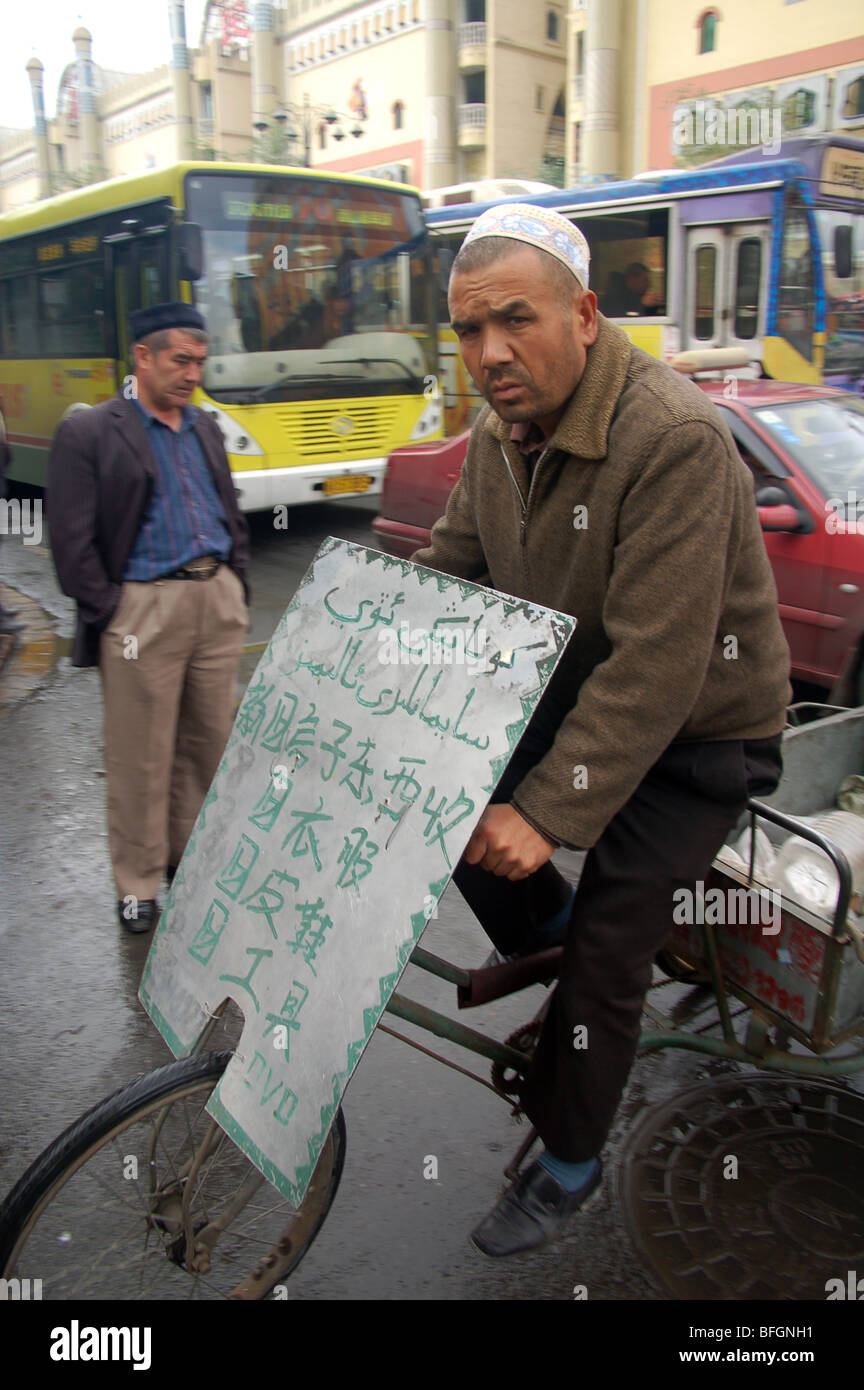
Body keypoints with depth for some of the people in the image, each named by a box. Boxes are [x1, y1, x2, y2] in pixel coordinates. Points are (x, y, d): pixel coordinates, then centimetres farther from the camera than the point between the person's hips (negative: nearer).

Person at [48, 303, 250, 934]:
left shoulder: (205, 428, 14)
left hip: (217, 601, 6)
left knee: (210, 740, 13)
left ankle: (195, 853, 30)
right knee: (141, 755, 2)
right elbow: (72, 541, -8)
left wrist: (237, 587, 11)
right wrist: (108, 616, -11)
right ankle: (139, 883, 17)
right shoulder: (87, 434, -6)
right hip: (144, 608, -6)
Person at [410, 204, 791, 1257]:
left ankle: (567, 1165, 24)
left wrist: (550, 813, -35)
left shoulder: (674, 440, -31)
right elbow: (445, 572, 5)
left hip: (696, 733, -7)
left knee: (607, 955, -2)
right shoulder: (499, 435, -4)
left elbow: (657, 669, -35)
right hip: (573, 691, 7)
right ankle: (541, 928, 19)